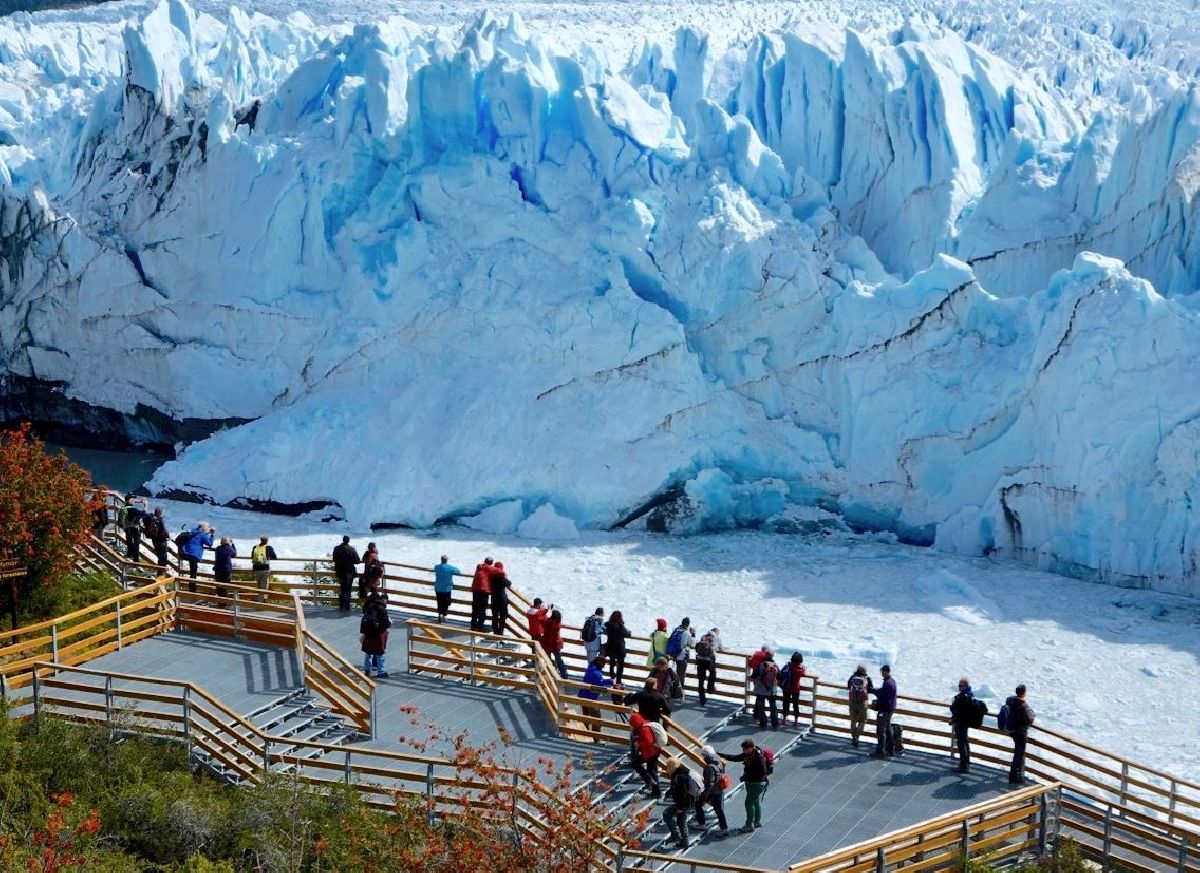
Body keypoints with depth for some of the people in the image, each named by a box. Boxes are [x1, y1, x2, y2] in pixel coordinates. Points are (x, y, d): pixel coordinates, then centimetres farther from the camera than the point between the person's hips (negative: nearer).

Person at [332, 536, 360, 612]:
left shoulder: (337, 549, -5)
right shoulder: (352, 549, -14)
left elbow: (334, 560, 2)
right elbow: (357, 560, -13)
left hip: (340, 571, 3)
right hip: (349, 572, -3)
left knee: (341, 588, 17)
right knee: (348, 589, 4)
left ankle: (341, 606, 21)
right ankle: (346, 606, 3)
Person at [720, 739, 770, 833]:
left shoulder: (759, 757, -28)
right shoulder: (747, 754, -1)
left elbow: (763, 772, -28)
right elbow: (735, 758, 8)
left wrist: (746, 777, -24)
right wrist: (721, 755, -1)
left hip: (757, 784, -9)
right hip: (750, 782, 9)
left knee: (749, 803, -5)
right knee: (756, 802, 22)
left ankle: (749, 825, 5)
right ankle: (758, 821, 37)